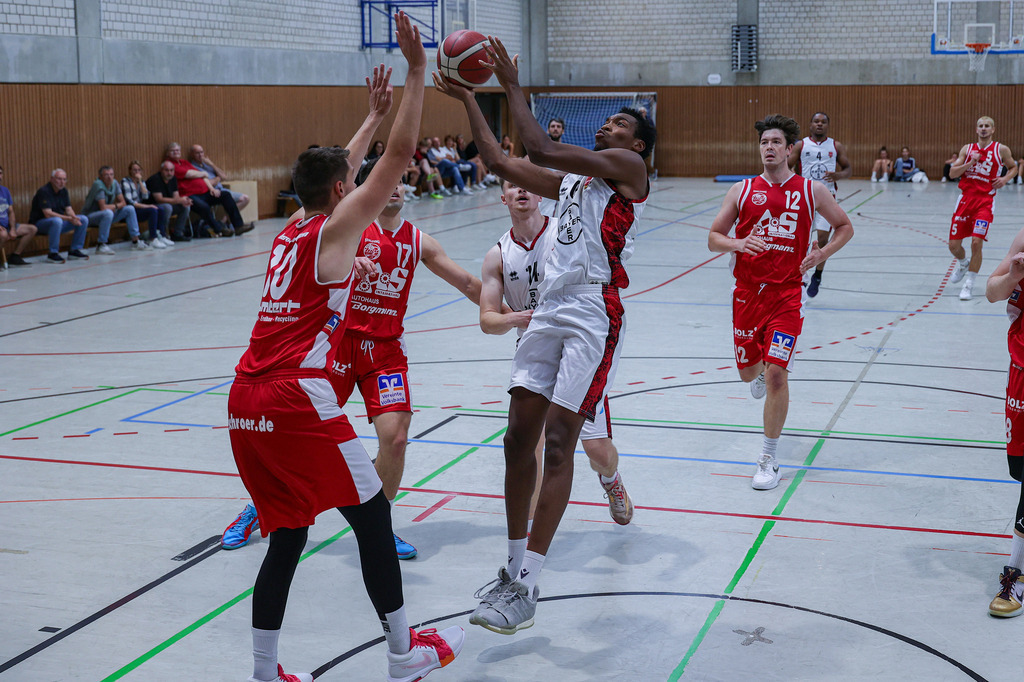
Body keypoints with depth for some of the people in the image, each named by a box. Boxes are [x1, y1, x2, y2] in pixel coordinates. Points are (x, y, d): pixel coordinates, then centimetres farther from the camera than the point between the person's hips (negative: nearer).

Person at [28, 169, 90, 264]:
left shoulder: (63, 191, 7)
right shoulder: (44, 191, -18)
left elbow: (68, 209, 4)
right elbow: (48, 214, -26)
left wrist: (74, 218, -20)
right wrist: (69, 218, -30)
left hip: (59, 221, 8)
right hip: (39, 223, -8)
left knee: (84, 219, -5)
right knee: (56, 221, -40)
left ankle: (75, 250, 0)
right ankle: (53, 254, -29)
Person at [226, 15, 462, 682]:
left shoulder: (291, 232, 18)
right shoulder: (337, 228, -2)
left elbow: (333, 172, 36)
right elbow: (400, 154, -5)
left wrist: (373, 114, 43)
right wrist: (417, 71, 1)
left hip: (247, 402, 8)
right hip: (297, 398, -8)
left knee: (288, 536, 14)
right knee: (372, 514, 7)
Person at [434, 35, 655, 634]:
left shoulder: (629, 168, -2)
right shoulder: (571, 179, 23)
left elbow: (544, 149, -12)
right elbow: (502, 163, 23)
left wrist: (514, 86, -5)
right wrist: (468, 100, 21)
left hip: (594, 317, -8)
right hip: (549, 312, 8)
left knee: (557, 443, -12)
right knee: (519, 438, 5)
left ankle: (526, 591, -11)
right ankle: (515, 567, 17)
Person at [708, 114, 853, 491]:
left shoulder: (811, 190, 1)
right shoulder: (742, 190, 3)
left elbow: (845, 226, 14)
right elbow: (713, 237, 6)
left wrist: (821, 253, -3)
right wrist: (737, 244, -16)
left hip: (786, 294, -2)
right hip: (747, 291, 3)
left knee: (776, 374, -12)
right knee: (748, 371, 15)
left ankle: (769, 460, -1)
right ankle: (760, 370, 56)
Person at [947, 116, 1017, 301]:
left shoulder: (1001, 150, 3)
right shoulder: (967, 149, 8)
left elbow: (1013, 167, 18)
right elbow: (952, 173, 3)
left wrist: (1005, 178, -2)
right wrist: (971, 163, -11)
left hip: (985, 201, -3)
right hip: (965, 198, 3)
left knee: (976, 242, -17)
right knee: (954, 245, 2)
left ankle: (969, 284, -5)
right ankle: (963, 264, 38)